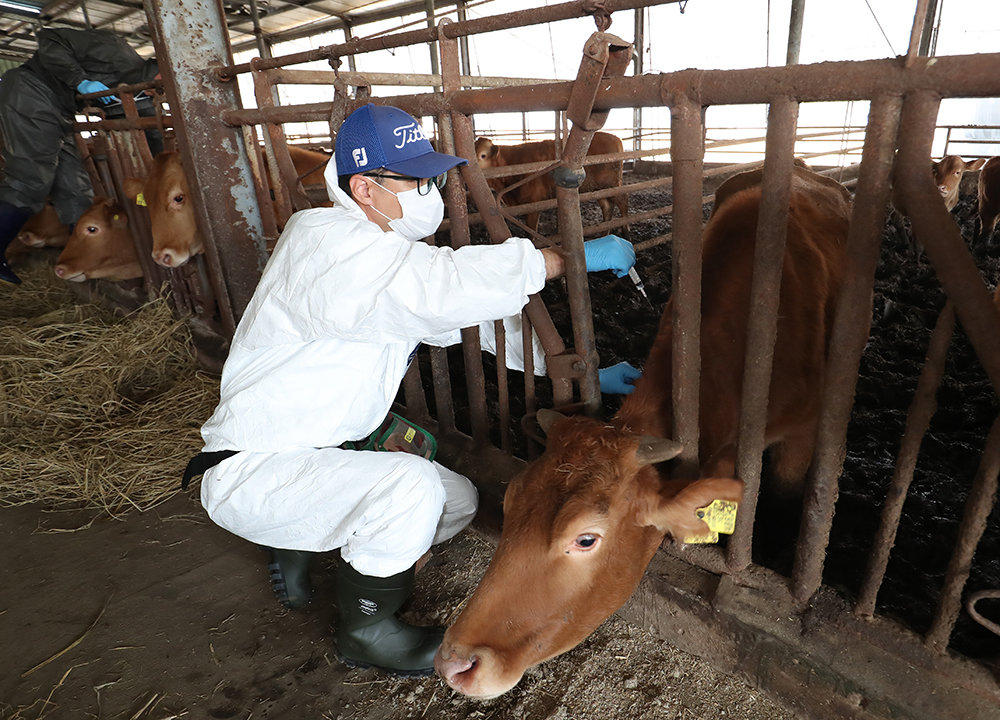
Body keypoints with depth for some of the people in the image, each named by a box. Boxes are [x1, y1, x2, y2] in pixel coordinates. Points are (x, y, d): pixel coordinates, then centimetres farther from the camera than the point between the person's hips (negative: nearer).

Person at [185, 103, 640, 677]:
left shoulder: (397, 255, 5)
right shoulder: (326, 243, -24)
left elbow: (480, 320, 8)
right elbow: (453, 289, -38)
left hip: (317, 455, 9)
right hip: (249, 473, -9)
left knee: (458, 501, 9)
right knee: (410, 487, -31)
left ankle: (299, 545, 21)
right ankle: (366, 629, -1)